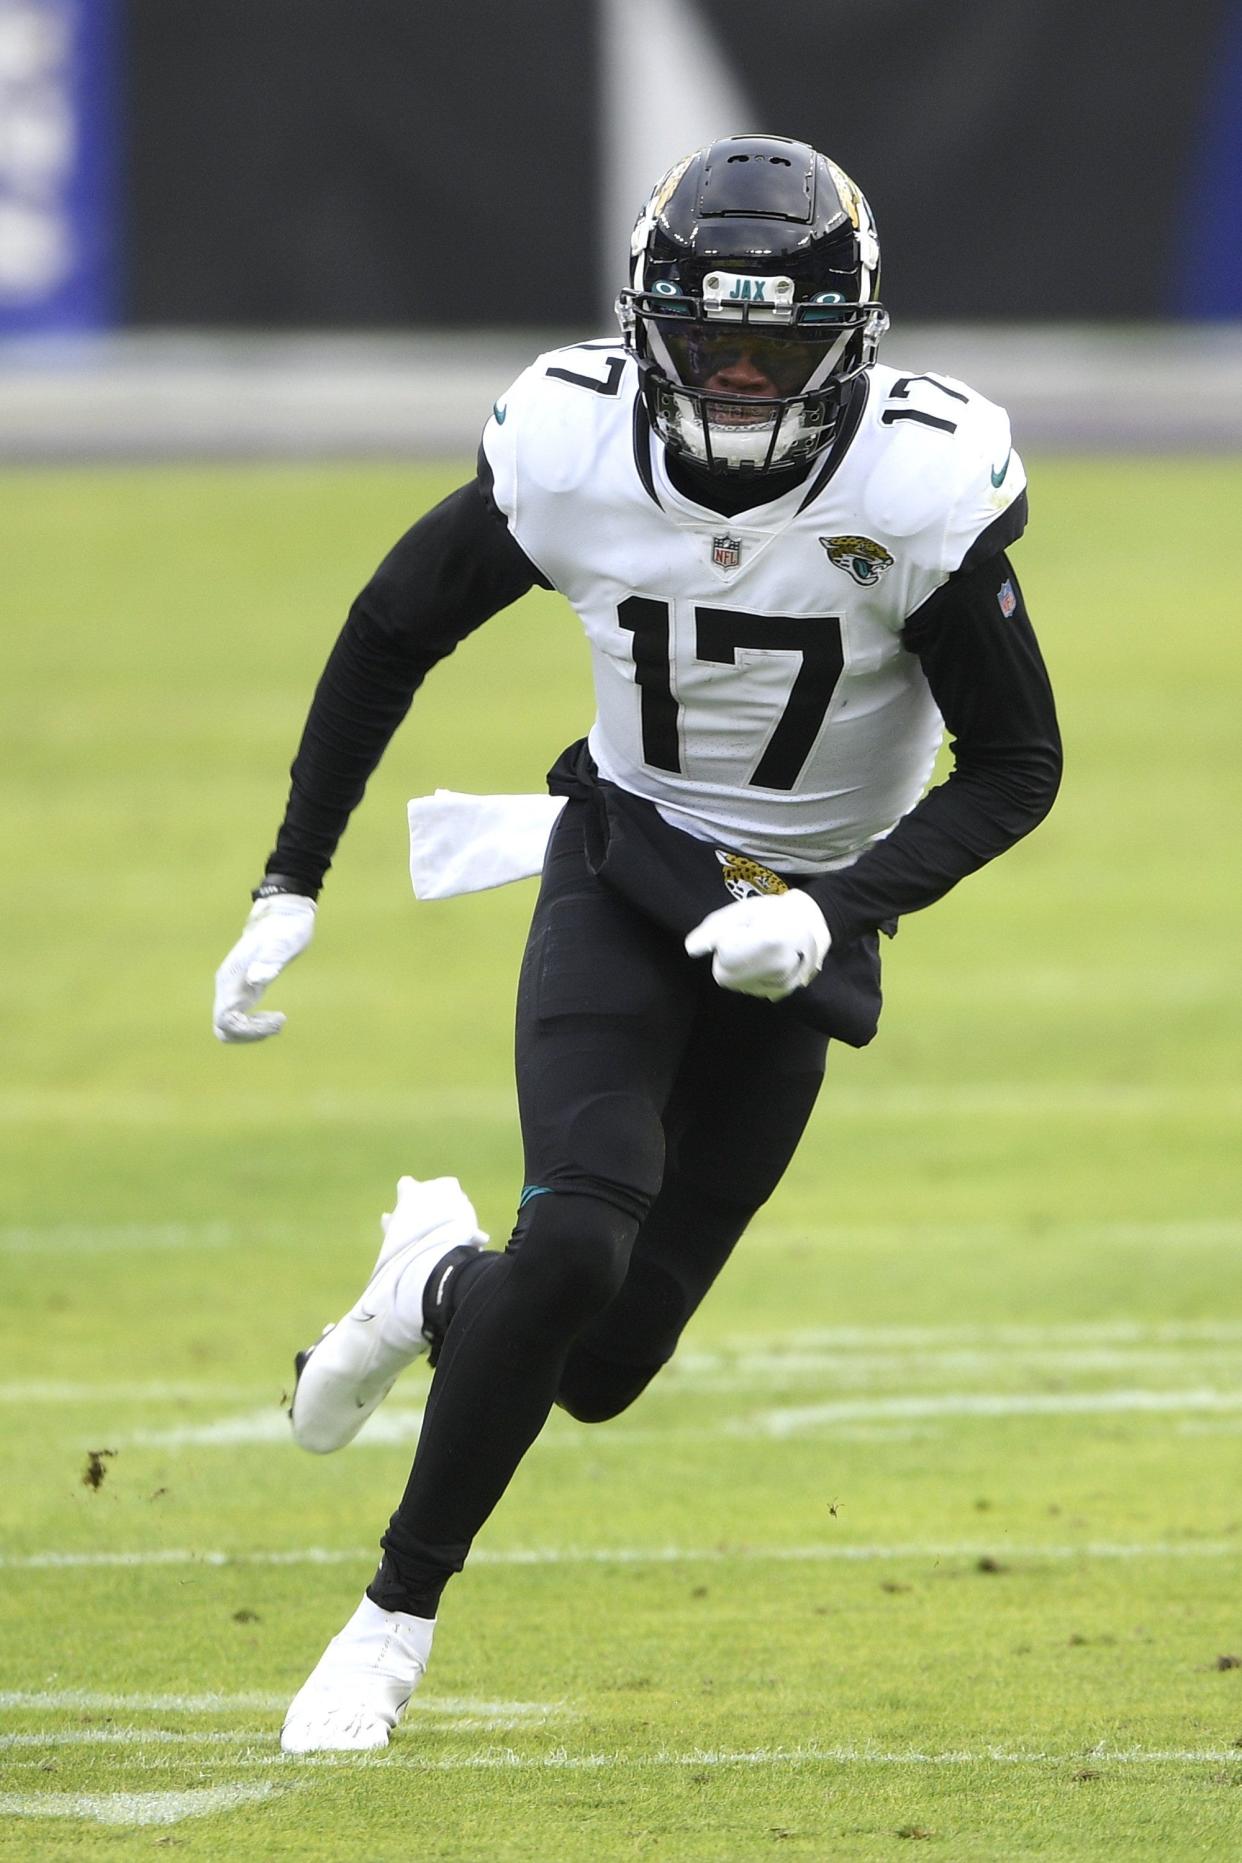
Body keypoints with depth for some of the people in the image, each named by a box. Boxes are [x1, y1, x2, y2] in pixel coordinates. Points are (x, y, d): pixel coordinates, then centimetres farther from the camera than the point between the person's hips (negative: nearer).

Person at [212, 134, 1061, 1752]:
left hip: (797, 932, 0)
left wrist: (838, 910, -24)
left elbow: (1017, 765, -11)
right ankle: (398, 1611, -4)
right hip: (622, 879, 0)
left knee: (603, 1362, -2)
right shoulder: (572, 452, -17)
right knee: (580, 1240, -25)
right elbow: (394, 632, 2)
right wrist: (289, 887, 0)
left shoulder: (919, 487, -21)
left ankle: (443, 1284, 35)